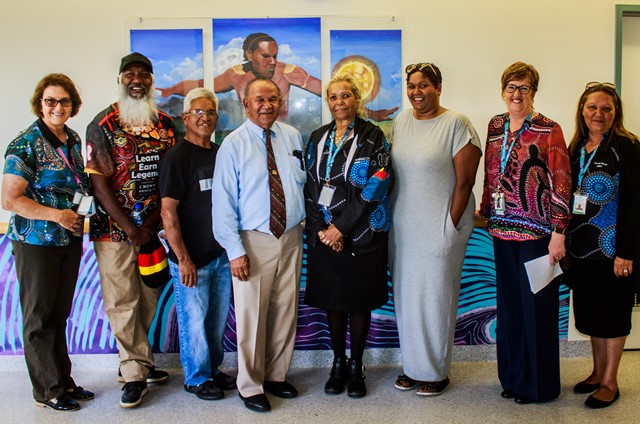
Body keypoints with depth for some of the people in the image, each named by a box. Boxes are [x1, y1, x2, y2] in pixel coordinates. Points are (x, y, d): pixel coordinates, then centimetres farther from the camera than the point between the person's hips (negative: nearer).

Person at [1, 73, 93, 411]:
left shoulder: (74, 139, 8)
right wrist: (56, 215, -21)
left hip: (70, 240, 6)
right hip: (36, 241, -6)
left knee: (60, 315, 16)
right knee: (39, 318, 6)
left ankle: (64, 382, 27)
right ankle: (48, 390, 18)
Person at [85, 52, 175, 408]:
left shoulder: (164, 124, 7)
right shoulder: (102, 124, -3)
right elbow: (100, 183, -7)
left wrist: (152, 224, -8)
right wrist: (131, 230, -12)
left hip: (153, 227, 3)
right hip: (114, 229, -3)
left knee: (148, 300, 9)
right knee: (122, 302, 0)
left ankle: (137, 363, 25)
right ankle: (136, 372, 10)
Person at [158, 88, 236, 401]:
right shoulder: (177, 157, -10)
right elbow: (168, 212, -14)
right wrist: (183, 258, -16)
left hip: (222, 254, 6)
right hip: (192, 258, -6)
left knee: (219, 317, 15)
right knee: (194, 319, 5)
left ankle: (213, 369, 33)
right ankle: (197, 378, 22)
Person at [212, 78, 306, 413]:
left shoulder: (293, 137, 6)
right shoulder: (233, 144, -6)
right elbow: (224, 200, -8)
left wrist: (309, 223, 7)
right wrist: (235, 250, -12)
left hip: (291, 237, 4)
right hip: (254, 241, -4)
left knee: (286, 313, 13)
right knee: (252, 316, 1)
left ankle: (276, 376, 31)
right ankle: (251, 386, 19)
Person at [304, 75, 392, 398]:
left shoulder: (372, 136, -3)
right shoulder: (318, 138, 10)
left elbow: (376, 186, -11)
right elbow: (311, 187, 6)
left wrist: (341, 227, -14)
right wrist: (320, 228, -7)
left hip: (361, 234, -3)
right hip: (324, 235, 3)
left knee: (359, 301, 6)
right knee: (333, 300, 10)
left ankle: (356, 366, 21)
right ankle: (338, 364, 25)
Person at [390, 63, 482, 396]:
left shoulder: (456, 124, -9)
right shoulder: (402, 121, 9)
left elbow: (465, 180, -11)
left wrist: (450, 226, -12)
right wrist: (391, 218, 7)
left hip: (439, 226, -6)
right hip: (403, 226, 6)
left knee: (435, 297, 3)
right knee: (406, 295, 11)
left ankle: (437, 371, 20)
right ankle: (412, 365, 28)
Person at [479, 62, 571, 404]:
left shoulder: (548, 131, -8)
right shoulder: (495, 126, 9)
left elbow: (561, 184, -11)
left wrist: (558, 233, -15)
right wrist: (485, 210, 16)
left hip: (536, 232, -5)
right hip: (503, 231, 6)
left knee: (537, 307, 4)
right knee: (509, 305, 13)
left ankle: (539, 384, 20)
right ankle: (513, 376, 28)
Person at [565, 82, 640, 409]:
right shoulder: (576, 148, 9)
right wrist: (565, 243, 10)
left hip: (612, 247, -6)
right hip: (582, 247, 6)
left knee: (612, 312, 4)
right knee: (589, 311, 14)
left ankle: (610, 382, 17)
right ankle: (597, 372, 30)